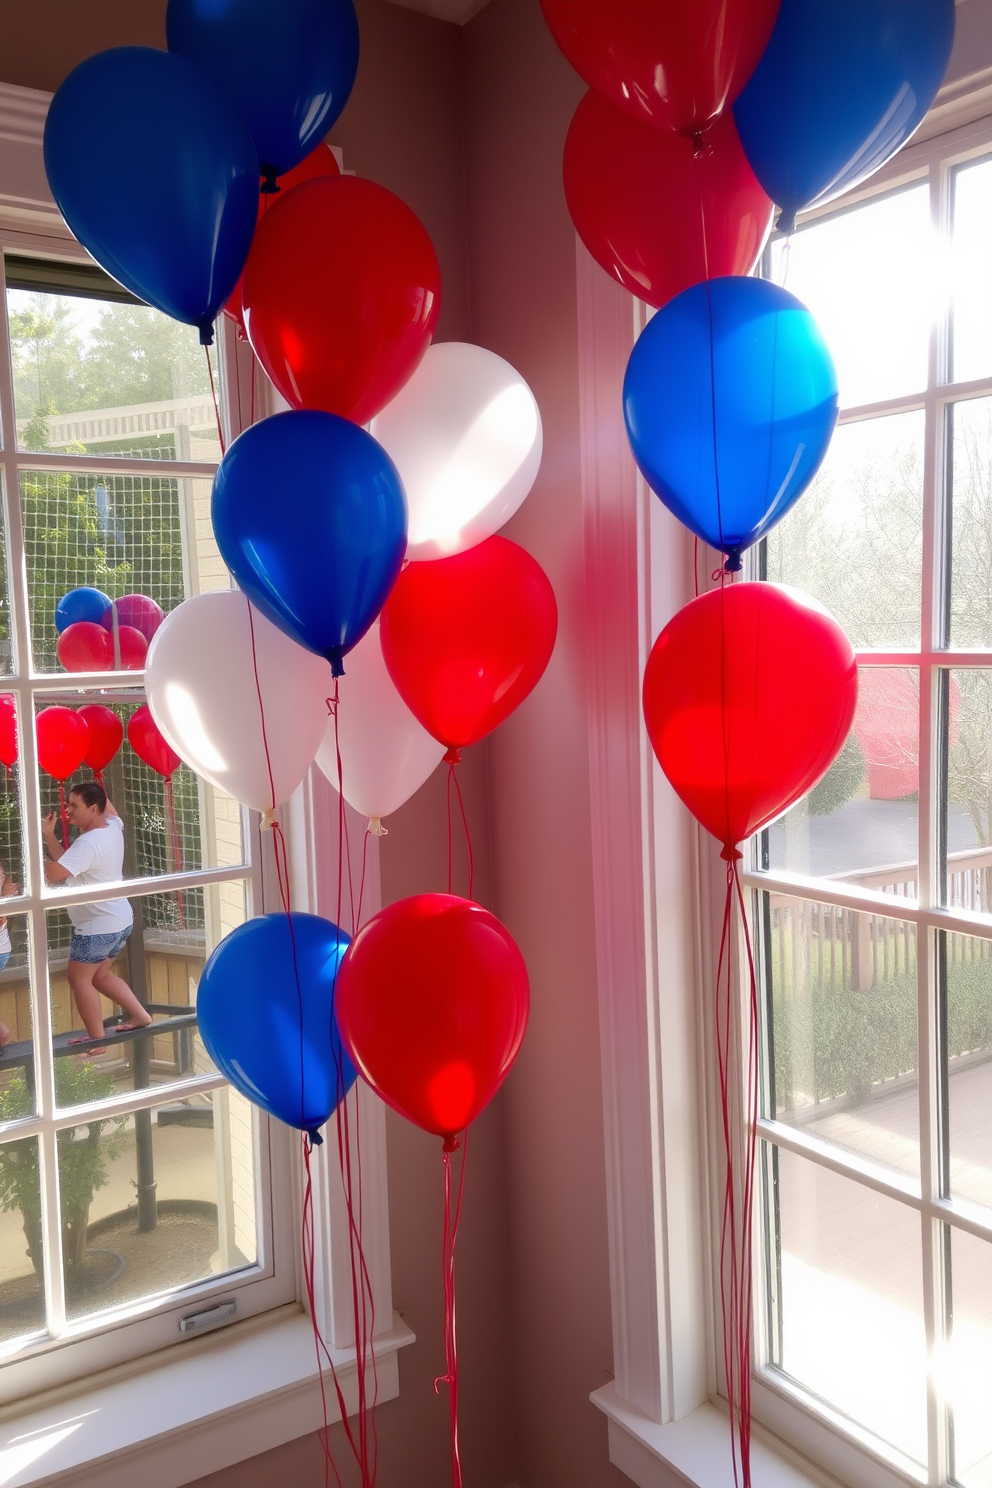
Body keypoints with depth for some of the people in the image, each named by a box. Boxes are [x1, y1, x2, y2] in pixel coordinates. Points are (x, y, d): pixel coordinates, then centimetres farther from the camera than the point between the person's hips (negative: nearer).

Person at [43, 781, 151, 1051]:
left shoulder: (88, 843, -25)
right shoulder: (113, 827, 0)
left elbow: (54, 873, -32)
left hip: (98, 926, -9)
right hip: (119, 920, 9)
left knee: (79, 978, 5)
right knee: (100, 975, 22)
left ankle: (97, 1040, 10)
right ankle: (140, 1015, 24)